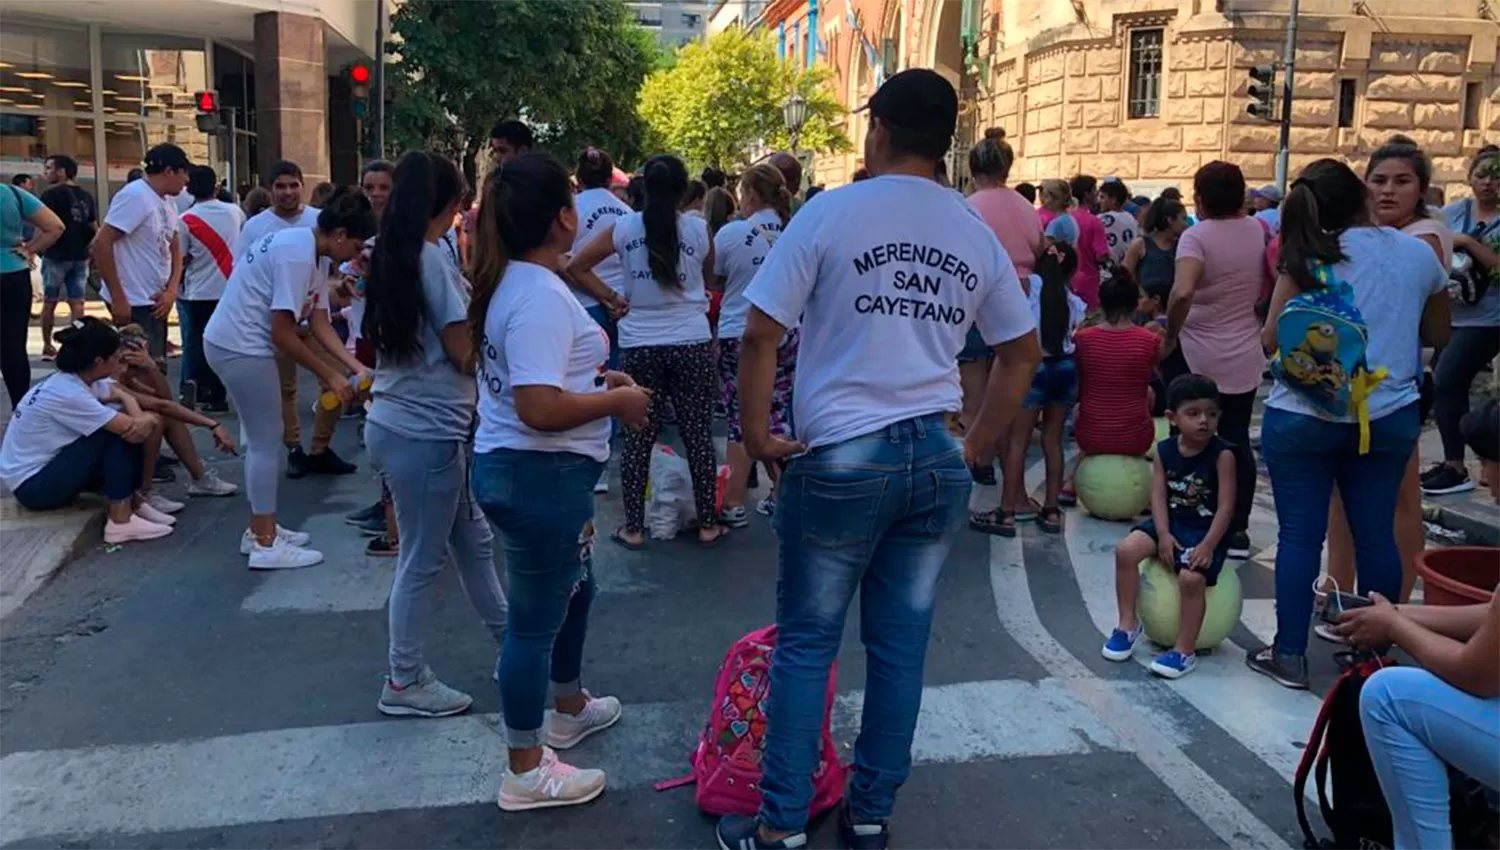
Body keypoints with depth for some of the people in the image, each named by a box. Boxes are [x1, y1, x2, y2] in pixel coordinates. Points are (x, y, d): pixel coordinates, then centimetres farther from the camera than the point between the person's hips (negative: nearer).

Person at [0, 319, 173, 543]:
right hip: (31, 485, -9)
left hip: (48, 465, 9)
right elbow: (130, 427, -28)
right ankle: (120, 521, -17)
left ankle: (134, 503, 7)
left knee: (128, 428, -2)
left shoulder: (77, 378, -2)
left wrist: (143, 420, -18)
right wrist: (150, 420, -6)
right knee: (121, 432, -21)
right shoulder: (67, 394, -28)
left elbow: (124, 397, 4)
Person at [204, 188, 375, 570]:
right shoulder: (298, 255, -23)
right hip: (241, 347, -10)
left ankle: (260, 530, 27)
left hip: (237, 344, 10)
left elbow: (320, 323, 9)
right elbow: (282, 333, -23)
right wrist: (329, 376, -15)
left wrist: (356, 366, 0)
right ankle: (265, 545, 3)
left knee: (261, 440, 17)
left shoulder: (313, 254, 9)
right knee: (266, 442, -4)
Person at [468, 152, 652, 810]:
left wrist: (594, 373, 11)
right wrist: (618, 400, -18)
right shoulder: (540, 296, -24)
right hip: (540, 473, -11)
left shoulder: (513, 282, 9)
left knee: (574, 590, 27)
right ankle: (524, 773, 17)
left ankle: (569, 708, 48)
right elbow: (538, 407, -32)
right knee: (537, 616, 2)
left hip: (520, 465, 11)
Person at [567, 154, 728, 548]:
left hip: (640, 347, 1)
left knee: (638, 437, 8)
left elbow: (576, 266, 1)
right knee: (698, 435, 8)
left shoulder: (624, 227, -1)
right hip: (692, 344, 0)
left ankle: (633, 527, 14)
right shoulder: (699, 229, -2)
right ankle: (708, 524, 17)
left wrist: (612, 299, 3)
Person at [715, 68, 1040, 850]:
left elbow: (760, 336, -8)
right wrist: (979, 447, 20)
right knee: (901, 646, 12)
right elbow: (1023, 354, 16)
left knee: (806, 643, 7)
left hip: (842, 459, -4)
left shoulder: (831, 213, -5)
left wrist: (756, 433, 1)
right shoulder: (978, 234, 9)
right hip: (936, 461, 4)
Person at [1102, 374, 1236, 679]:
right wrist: (1163, 535, -15)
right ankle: (1128, 623, 0)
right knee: (1126, 550, -17)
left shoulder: (1222, 455, -12)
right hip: (1170, 523, 5)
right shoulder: (1165, 451, 0)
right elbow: (1158, 496, -2)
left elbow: (1226, 507, -14)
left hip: (1205, 530, -4)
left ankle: (1185, 650, -12)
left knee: (1191, 577, -28)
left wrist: (1208, 545, -22)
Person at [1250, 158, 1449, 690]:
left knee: (1300, 535, 3)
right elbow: (1438, 334, 15)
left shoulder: (1311, 259, -6)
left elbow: (1271, 340, -9)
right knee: (1376, 533, 12)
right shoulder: (1419, 253, 4)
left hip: (1304, 416, -3)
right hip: (1388, 416, 3)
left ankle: (1289, 654, 10)